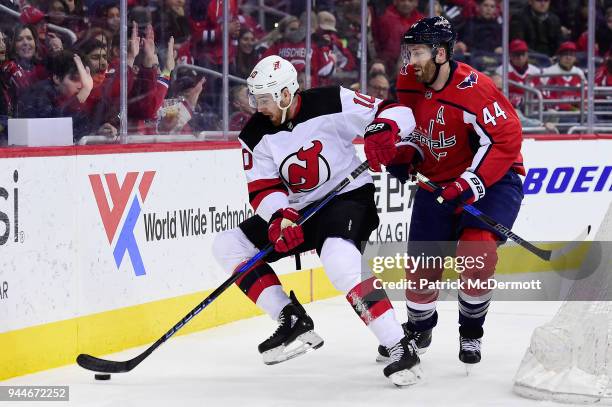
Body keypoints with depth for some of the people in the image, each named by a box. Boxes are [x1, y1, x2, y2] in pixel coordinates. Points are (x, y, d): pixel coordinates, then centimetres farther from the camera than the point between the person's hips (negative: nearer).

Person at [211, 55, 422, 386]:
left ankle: (400, 350, -32)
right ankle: (294, 324, -4)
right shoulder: (256, 135, -2)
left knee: (339, 260, -37)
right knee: (227, 246, -3)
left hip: (348, 198, -7)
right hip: (296, 210, 7)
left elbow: (399, 113, -15)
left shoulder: (332, 104, -16)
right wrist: (280, 217, -28)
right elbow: (263, 187, -7)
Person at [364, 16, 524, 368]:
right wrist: (401, 153, -7)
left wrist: (471, 183, -32)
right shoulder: (410, 84, -3)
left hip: (492, 179, -6)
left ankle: (472, 332, -1)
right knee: (422, 262, 4)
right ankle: (419, 328, 34)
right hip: (437, 181, 6)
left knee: (476, 252, -25)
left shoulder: (472, 88, -26)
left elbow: (506, 138, -28)